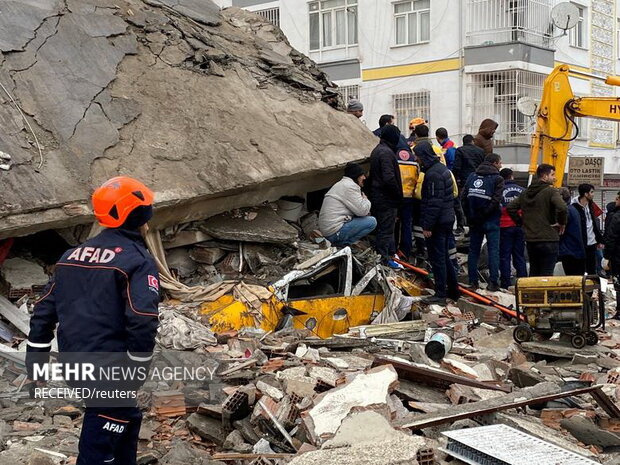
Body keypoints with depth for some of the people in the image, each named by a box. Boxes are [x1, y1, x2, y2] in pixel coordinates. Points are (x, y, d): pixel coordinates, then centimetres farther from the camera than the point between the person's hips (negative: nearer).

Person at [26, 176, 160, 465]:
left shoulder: (72, 256, 12)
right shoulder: (137, 259, -11)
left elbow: (44, 311, 13)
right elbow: (142, 321, -21)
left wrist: (36, 361, 18)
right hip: (111, 371, -8)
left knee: (127, 417, 26)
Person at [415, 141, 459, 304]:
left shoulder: (433, 173, -19)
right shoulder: (442, 168, 14)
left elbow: (434, 202, -23)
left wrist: (427, 225, -19)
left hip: (438, 223, -10)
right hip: (447, 220, 10)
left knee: (437, 258, -3)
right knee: (444, 257, 18)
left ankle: (440, 294, 1)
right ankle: (453, 290, 26)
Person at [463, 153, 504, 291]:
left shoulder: (472, 176, 8)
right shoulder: (497, 179, -7)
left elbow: (464, 197, 2)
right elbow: (495, 200, -17)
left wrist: (470, 215, 4)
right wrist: (485, 213, -11)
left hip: (474, 221, 4)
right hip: (491, 221, -4)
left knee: (473, 250, 10)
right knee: (493, 250, 1)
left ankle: (473, 281, 10)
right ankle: (493, 282, -3)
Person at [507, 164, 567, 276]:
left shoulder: (525, 193, 12)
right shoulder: (551, 191, -10)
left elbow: (510, 207, 15)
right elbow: (562, 208, -25)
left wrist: (521, 222, 14)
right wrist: (562, 223, -9)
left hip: (530, 240, 6)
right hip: (548, 239, -6)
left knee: (533, 273, 16)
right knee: (546, 274, -3)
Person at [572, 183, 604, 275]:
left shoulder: (590, 206, 11)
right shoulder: (575, 208, -14)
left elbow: (595, 224, 17)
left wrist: (599, 240, 14)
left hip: (592, 244, 7)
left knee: (592, 271, 12)